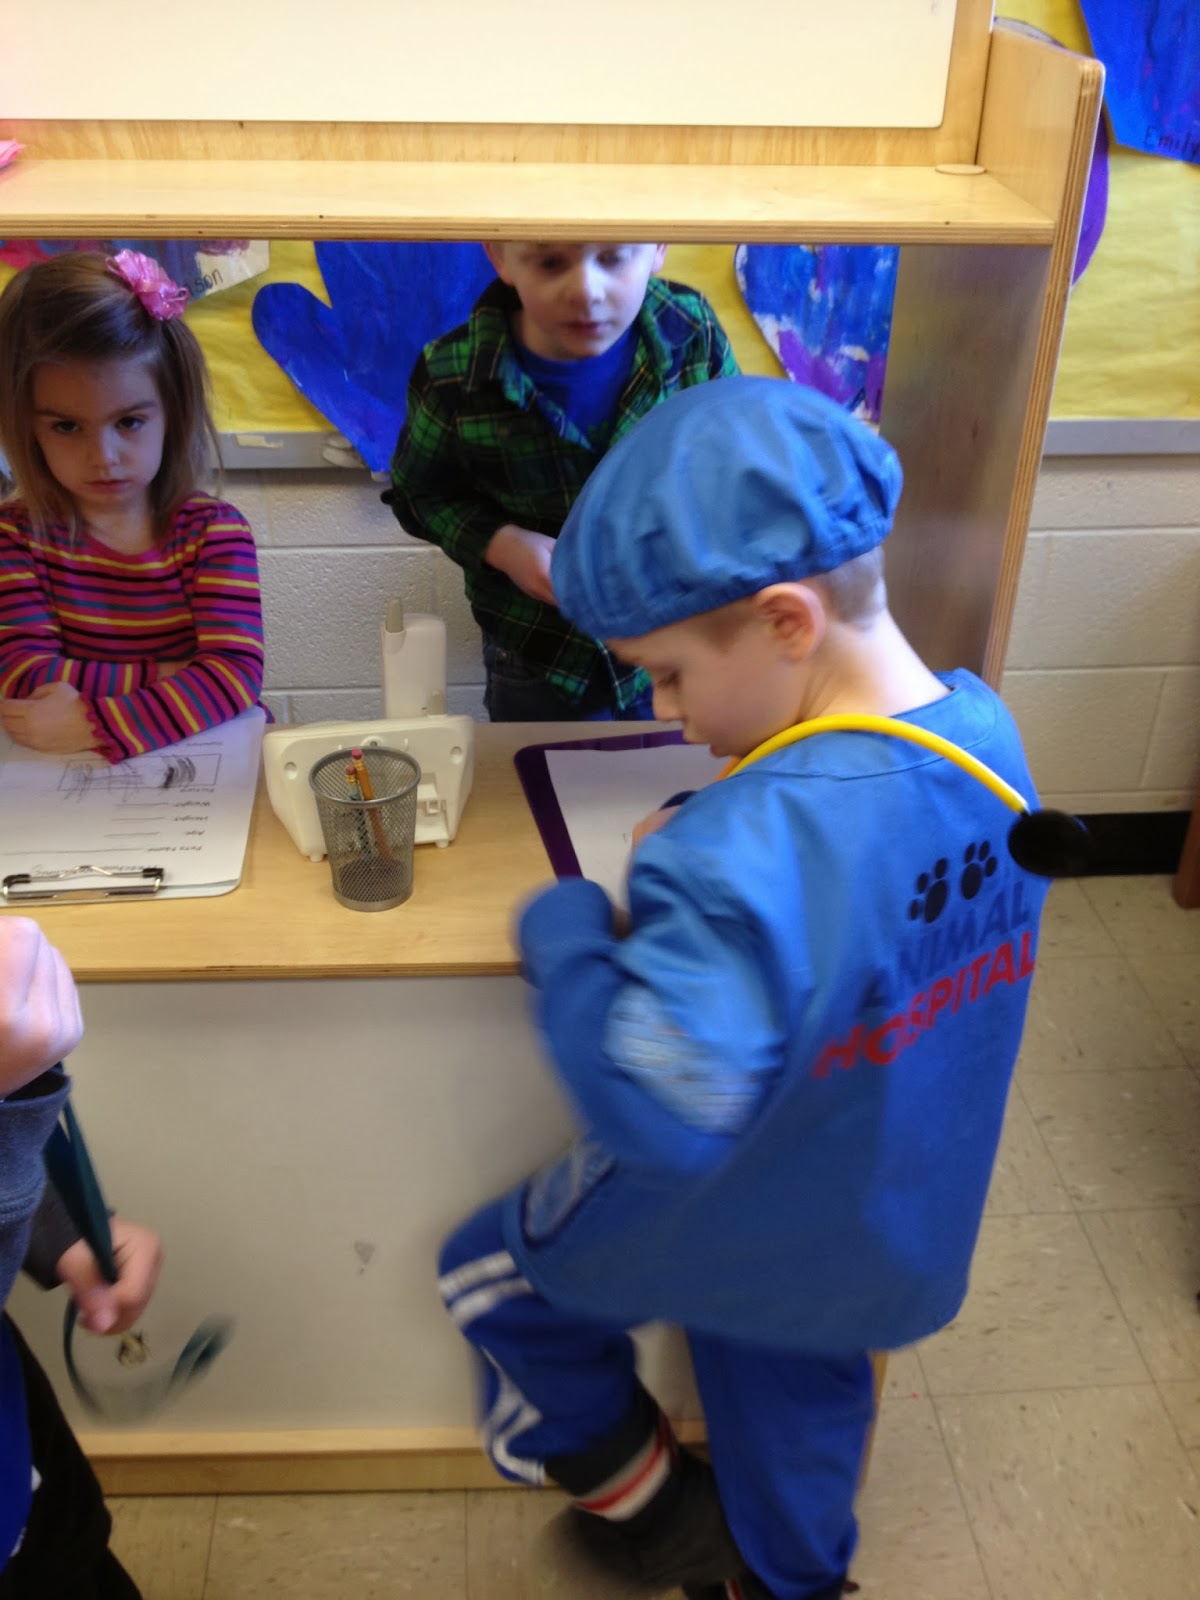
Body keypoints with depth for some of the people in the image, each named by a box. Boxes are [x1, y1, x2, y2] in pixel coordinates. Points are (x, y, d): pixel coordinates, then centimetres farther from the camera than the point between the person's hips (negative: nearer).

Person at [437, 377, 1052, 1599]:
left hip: (726, 1242, -6)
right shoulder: (987, 734, -14)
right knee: (796, 1402, 32)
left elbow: (658, 1107, -41)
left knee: (490, 1277, 20)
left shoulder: (745, 855, -41)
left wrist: (564, 924, -28)